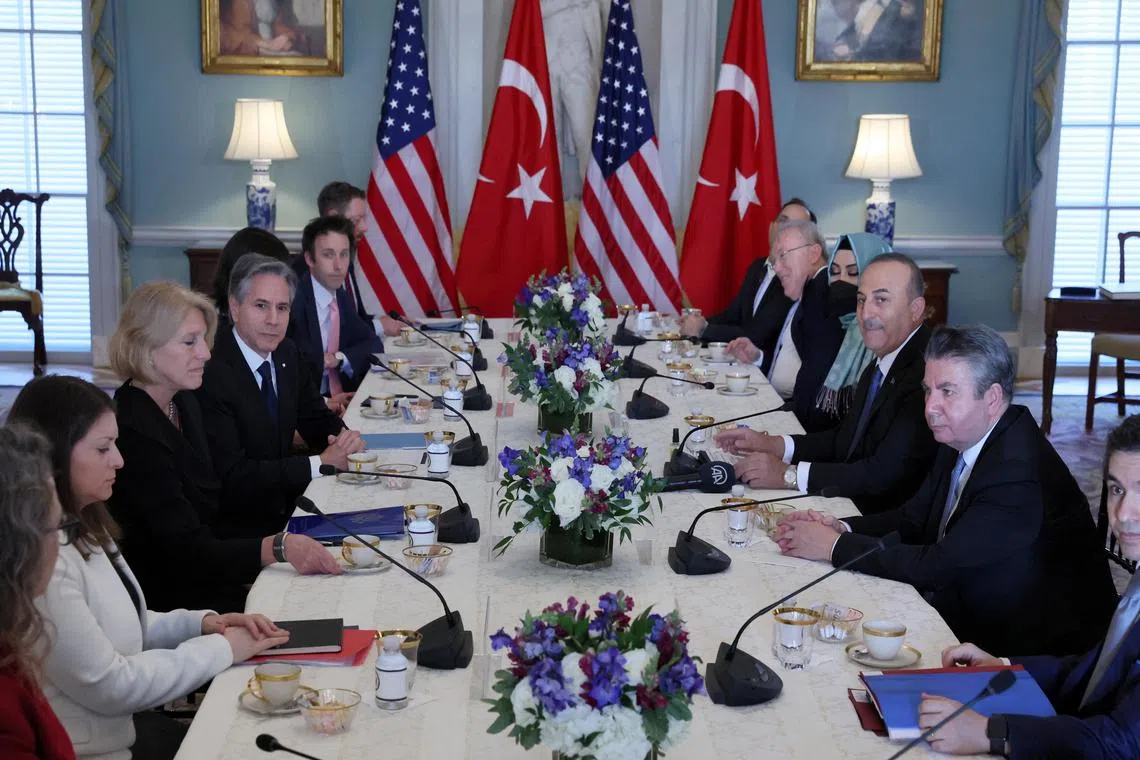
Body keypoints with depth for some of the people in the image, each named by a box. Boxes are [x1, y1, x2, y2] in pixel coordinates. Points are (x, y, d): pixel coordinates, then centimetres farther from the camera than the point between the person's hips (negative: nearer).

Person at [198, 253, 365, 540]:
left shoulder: (287, 353, 4)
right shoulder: (211, 373, -20)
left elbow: (317, 420, 14)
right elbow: (231, 476, -23)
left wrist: (346, 438, -9)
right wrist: (320, 463, -20)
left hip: (288, 507, 8)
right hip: (238, 528, -8)